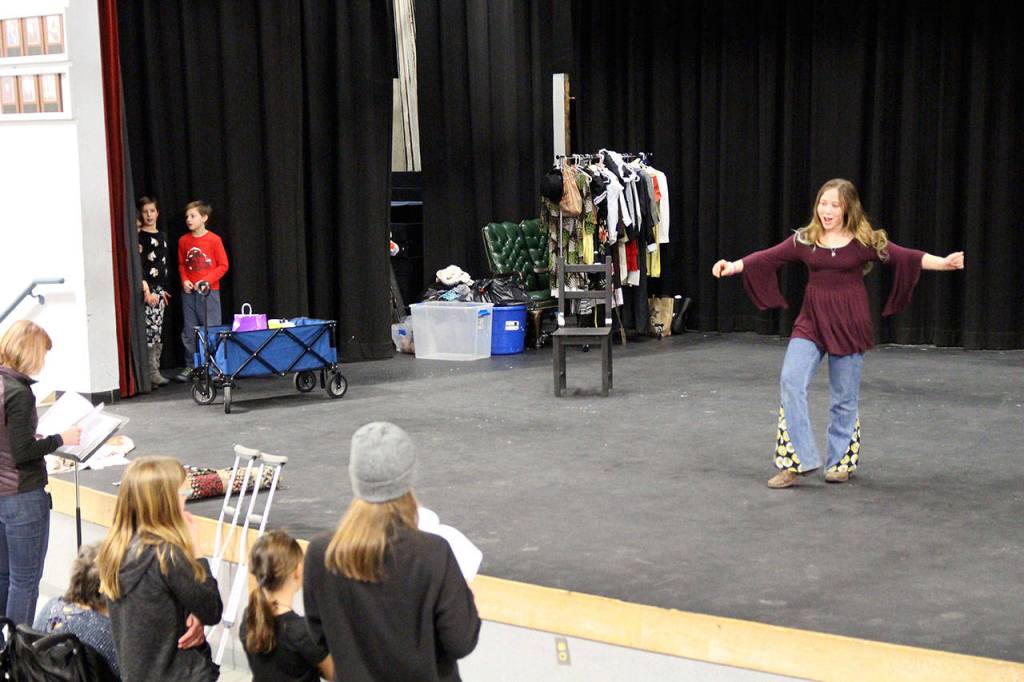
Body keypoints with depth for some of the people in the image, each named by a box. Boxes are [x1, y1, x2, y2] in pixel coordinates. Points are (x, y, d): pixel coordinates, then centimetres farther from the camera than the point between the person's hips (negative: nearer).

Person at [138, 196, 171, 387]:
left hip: (159, 288, 7)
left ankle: (155, 371, 10)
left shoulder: (161, 236, 17)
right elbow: (138, 266, -12)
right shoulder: (139, 237, -6)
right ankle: (151, 373, -9)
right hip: (147, 288, -7)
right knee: (150, 329, -11)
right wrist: (146, 290, -18)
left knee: (158, 331, 6)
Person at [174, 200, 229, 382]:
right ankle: (190, 367, 13)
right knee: (189, 331, 6)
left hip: (209, 291, -4)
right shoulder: (184, 240, 6)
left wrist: (207, 280, -13)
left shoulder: (214, 240, -6)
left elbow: (223, 265, -3)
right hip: (189, 292, 4)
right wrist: (184, 280, -1)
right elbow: (181, 264, 16)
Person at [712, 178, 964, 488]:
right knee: (791, 381, -13)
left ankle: (841, 460, 24)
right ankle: (798, 460, -6)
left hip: (849, 323, -2)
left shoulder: (865, 241, -4)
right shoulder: (805, 239, 3)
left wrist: (943, 262, -25)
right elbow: (768, 257, 0)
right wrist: (733, 266, -12)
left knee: (845, 395, 6)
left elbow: (904, 256, -12)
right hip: (811, 321, 2)